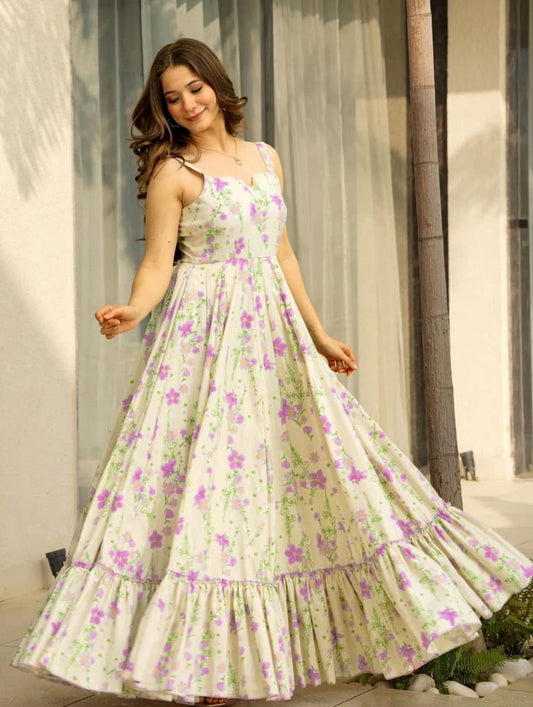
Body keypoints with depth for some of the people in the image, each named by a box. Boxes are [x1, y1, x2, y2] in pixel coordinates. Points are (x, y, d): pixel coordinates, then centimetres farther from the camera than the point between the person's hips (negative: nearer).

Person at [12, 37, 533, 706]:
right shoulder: (173, 172, -2)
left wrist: (319, 335, 19)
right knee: (200, 474, -9)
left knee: (317, 458, 4)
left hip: (273, 332, 6)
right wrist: (131, 310, -28)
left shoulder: (266, 159, 14)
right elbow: (157, 262, -7)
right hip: (204, 332, -6)